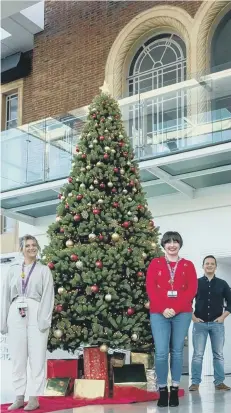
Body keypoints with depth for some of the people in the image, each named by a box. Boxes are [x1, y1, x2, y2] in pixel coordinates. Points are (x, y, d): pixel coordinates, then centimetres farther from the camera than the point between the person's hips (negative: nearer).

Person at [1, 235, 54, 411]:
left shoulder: (44, 270, 8)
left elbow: (48, 296, -1)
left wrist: (44, 319, -12)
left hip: (35, 314, -2)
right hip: (16, 315, 3)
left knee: (37, 357, -2)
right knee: (17, 357, 4)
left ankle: (35, 398, 3)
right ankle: (19, 397, 12)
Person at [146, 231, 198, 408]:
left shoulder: (188, 265, 10)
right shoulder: (155, 264, 9)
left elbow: (192, 289, 0)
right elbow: (150, 288, 0)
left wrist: (176, 308, -12)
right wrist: (163, 309, -13)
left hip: (182, 313, 1)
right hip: (159, 313, -1)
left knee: (177, 351, 4)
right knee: (161, 352, -6)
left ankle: (175, 390, 11)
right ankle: (162, 390, 5)